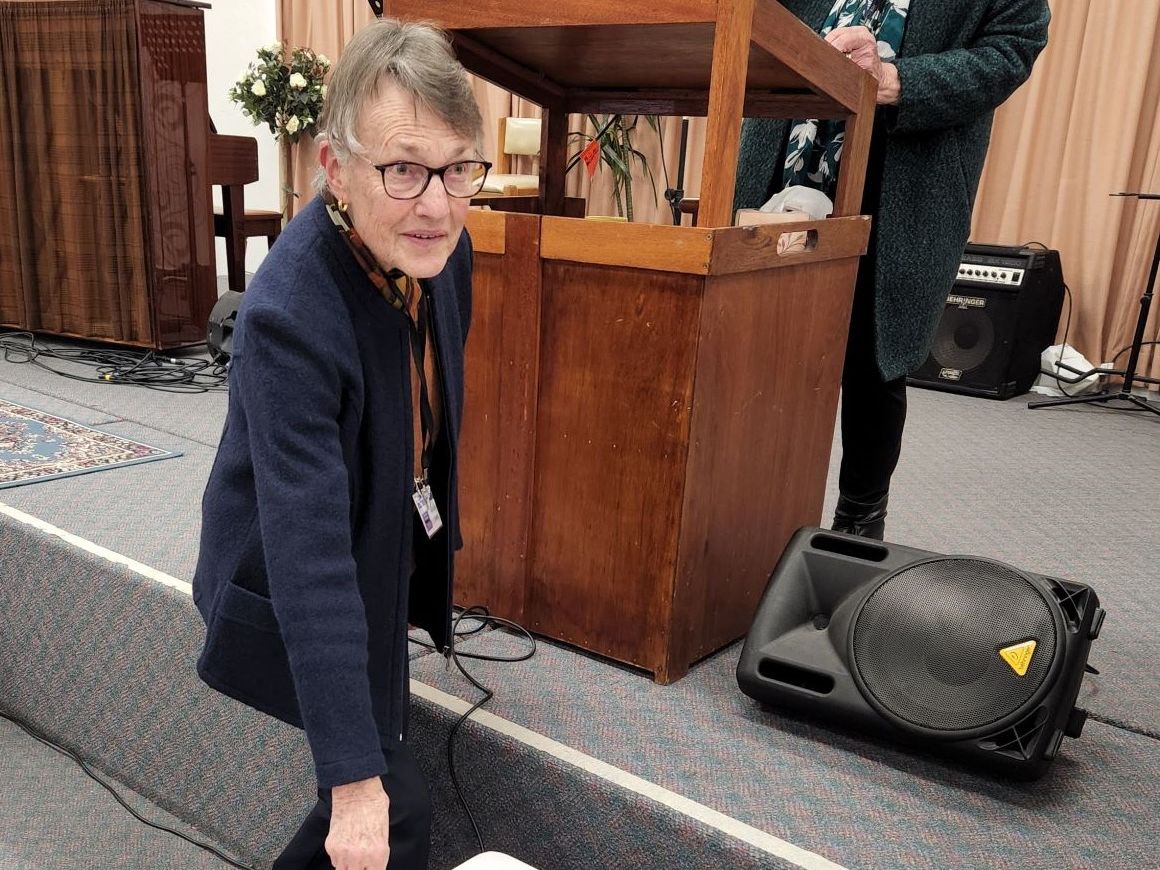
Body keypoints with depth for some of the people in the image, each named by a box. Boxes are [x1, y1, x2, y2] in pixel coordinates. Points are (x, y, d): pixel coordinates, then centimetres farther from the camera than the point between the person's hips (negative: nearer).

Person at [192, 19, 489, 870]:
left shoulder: (440, 250, -12)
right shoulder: (288, 317, -35)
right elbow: (308, 555, -35)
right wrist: (354, 777, -32)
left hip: (387, 559, 7)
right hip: (297, 593, -7)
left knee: (382, 763, 22)